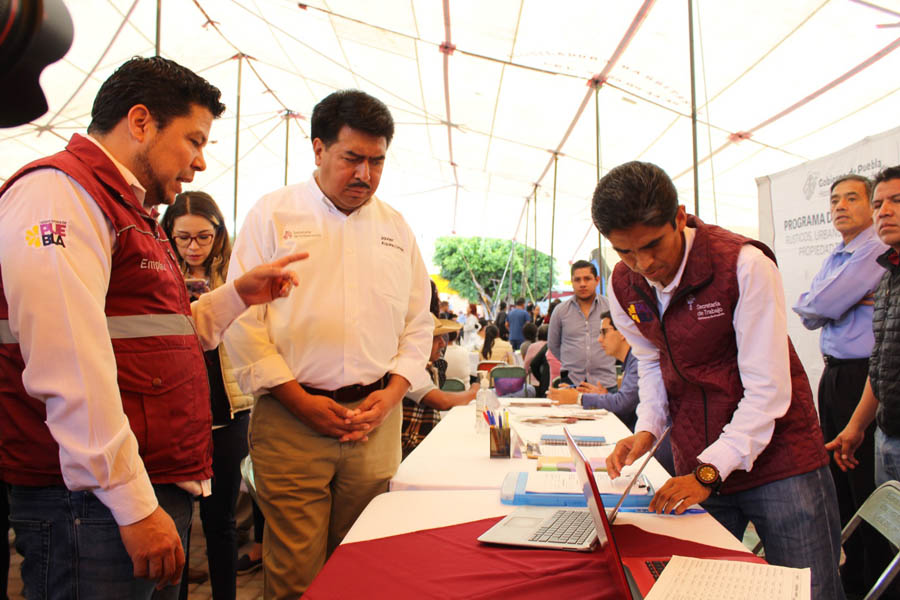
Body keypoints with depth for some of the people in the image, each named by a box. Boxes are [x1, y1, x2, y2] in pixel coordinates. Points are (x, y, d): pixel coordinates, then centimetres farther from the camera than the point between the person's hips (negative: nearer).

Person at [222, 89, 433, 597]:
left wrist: (391, 393, -1)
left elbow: (418, 324, 14)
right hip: (291, 419, -3)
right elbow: (241, 321, -4)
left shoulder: (395, 227, 12)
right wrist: (302, 401, -9)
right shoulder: (273, 214, 1)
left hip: (376, 418, 3)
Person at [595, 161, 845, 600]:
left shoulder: (744, 265, -20)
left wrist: (711, 470, -23)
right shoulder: (623, 287, -4)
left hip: (778, 455, -3)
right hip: (699, 467, 4)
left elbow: (767, 390, -20)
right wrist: (647, 430, -4)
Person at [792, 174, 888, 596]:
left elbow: (820, 305, -18)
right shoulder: (835, 259, 17)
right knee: (840, 479, 16)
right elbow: (810, 317, 10)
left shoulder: (875, 253, -12)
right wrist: (852, 301, -6)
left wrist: (810, 301, 3)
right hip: (834, 374, 9)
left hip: (862, 376, -9)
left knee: (866, 481, -1)